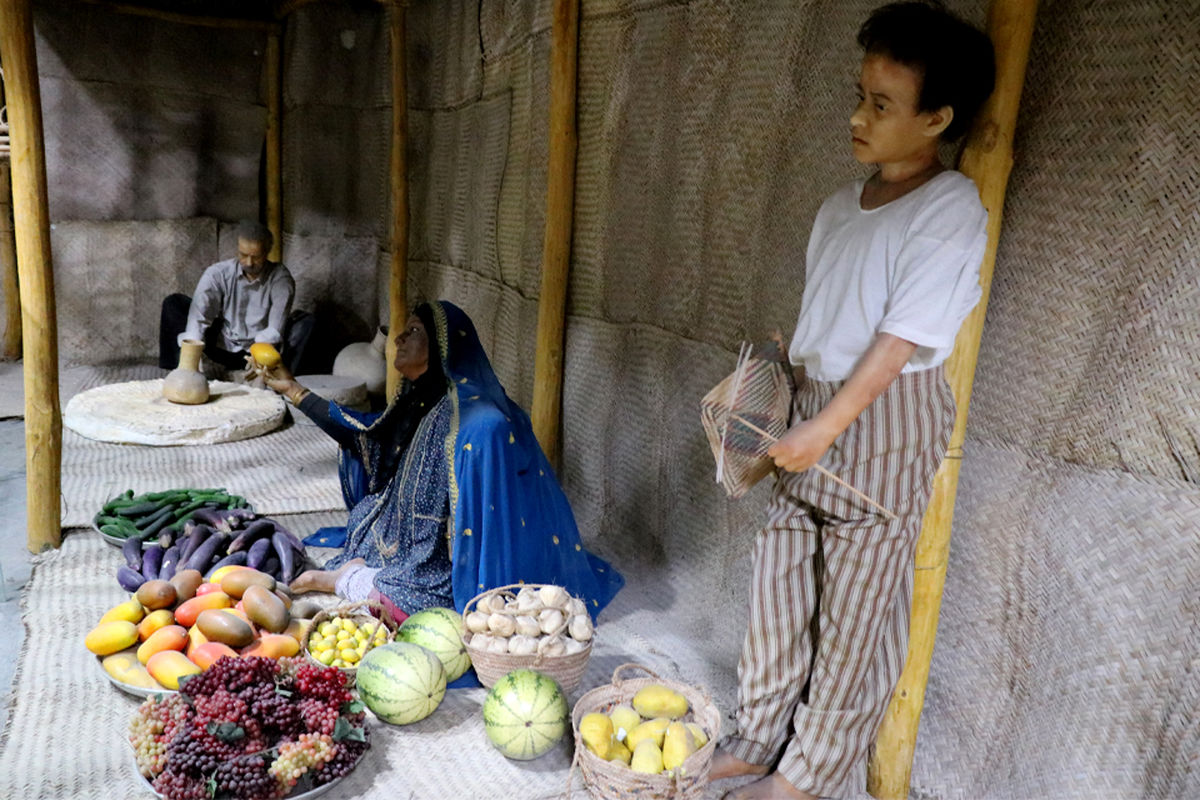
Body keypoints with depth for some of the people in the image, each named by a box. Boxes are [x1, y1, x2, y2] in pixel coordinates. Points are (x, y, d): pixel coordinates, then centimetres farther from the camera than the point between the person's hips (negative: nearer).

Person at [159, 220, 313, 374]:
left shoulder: (280, 278, -12)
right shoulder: (218, 273, -8)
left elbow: (276, 328, -22)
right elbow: (199, 315, -20)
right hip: (222, 347, 2)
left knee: (305, 320, -24)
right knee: (174, 303, -11)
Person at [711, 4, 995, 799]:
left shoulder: (950, 209, -11)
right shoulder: (842, 206, 10)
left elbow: (903, 336, -17)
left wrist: (827, 428, -19)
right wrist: (795, 420, 13)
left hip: (886, 423, -7)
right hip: (816, 416, 7)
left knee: (855, 608, 5)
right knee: (780, 584, 13)